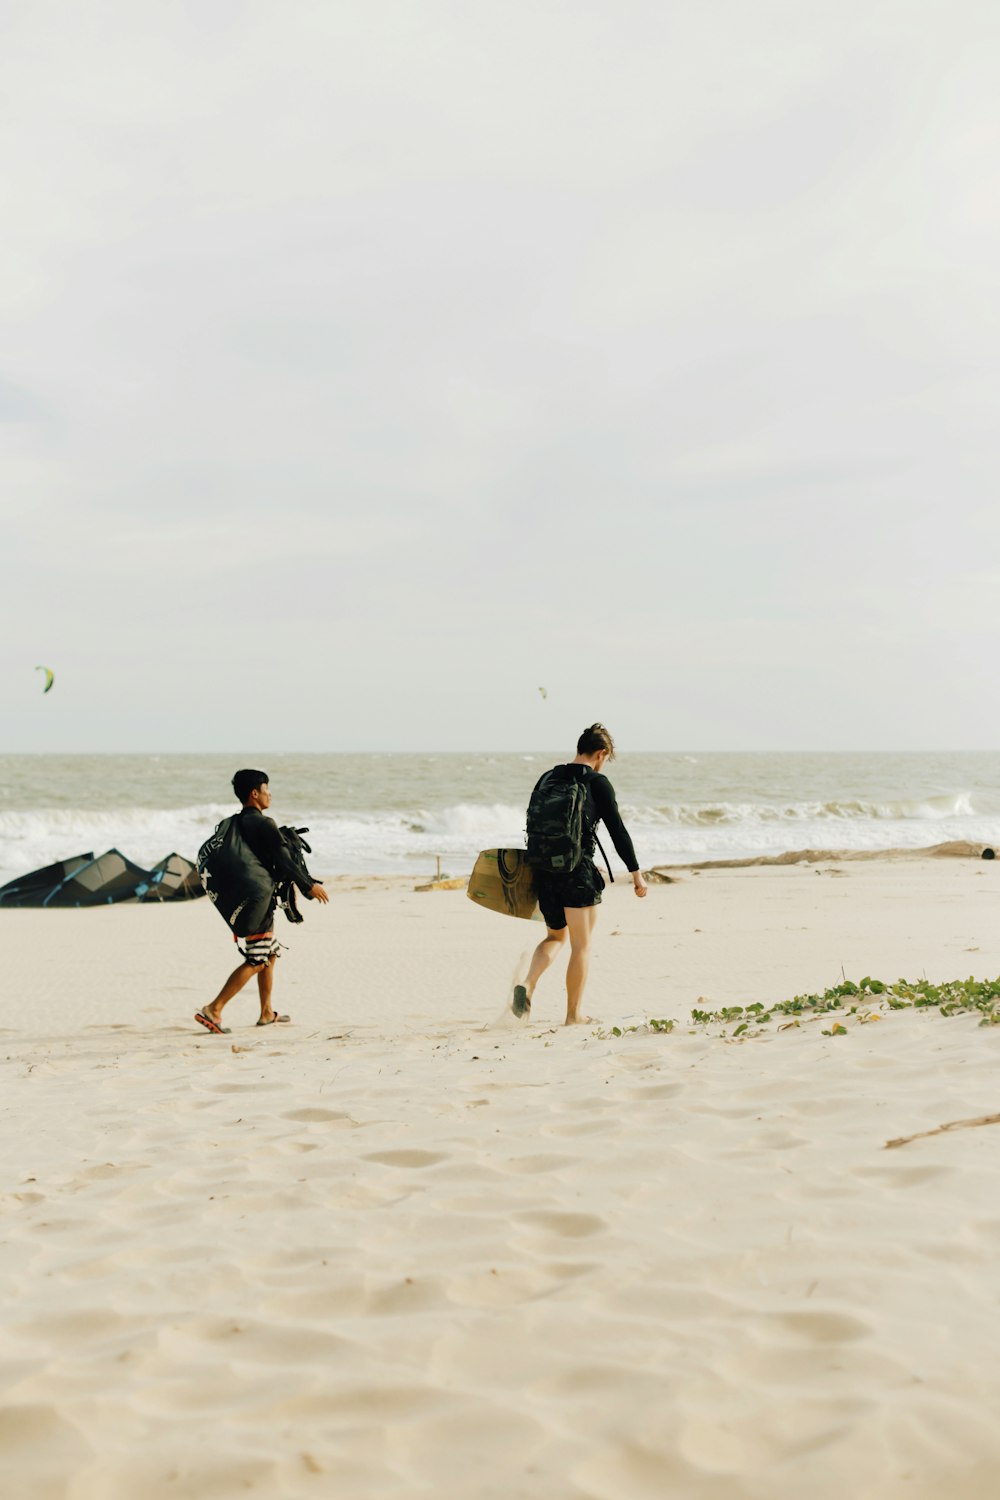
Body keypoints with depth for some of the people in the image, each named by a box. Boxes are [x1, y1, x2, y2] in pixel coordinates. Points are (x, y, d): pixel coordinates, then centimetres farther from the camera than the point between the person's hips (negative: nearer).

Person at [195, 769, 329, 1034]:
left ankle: (267, 1013, 25)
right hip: (257, 899, -9)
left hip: (236, 900, 9)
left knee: (270, 954, 20)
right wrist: (310, 886, 1)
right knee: (256, 961, -7)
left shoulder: (230, 824, 13)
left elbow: (206, 857, 16)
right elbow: (284, 859, -10)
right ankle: (213, 1010, -14)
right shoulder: (262, 824, -11)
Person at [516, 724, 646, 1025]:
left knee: (555, 936, 22)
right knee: (581, 945, 7)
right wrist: (636, 873, -2)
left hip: (543, 869, 6)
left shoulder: (547, 778, 10)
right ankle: (573, 1016, 9)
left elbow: (532, 824, 15)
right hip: (577, 873, -5)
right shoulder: (597, 783, -6)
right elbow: (617, 830, -7)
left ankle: (528, 984, -3)